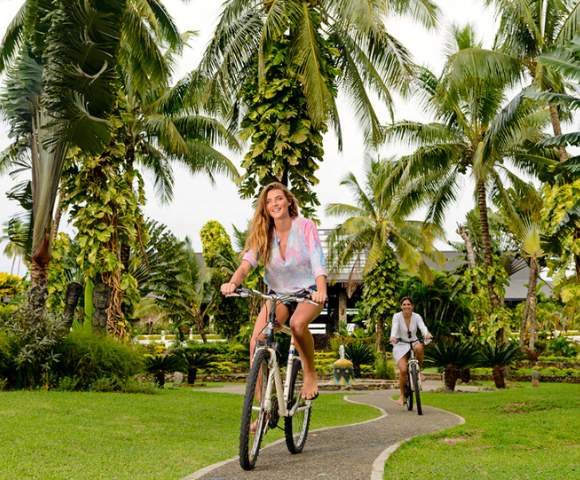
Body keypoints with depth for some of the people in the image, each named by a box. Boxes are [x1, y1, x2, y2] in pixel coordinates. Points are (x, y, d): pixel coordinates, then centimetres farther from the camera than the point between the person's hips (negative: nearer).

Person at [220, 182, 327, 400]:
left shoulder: (305, 226, -13)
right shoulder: (263, 234, -4)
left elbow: (318, 262, -25)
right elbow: (247, 262, -20)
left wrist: (321, 291, -45)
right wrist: (233, 283, -42)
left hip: (307, 292, -3)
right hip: (277, 294, 3)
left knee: (298, 323, -36)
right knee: (257, 341, -19)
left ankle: (310, 374, -9)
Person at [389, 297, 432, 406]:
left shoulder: (417, 317, -6)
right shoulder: (397, 316, -10)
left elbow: (422, 327, -24)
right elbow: (394, 327, -27)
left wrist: (427, 334, -47)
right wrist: (393, 337, -48)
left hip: (413, 343, 1)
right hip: (400, 345, -1)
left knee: (419, 348, -37)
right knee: (403, 370, -20)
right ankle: (402, 396, 0)